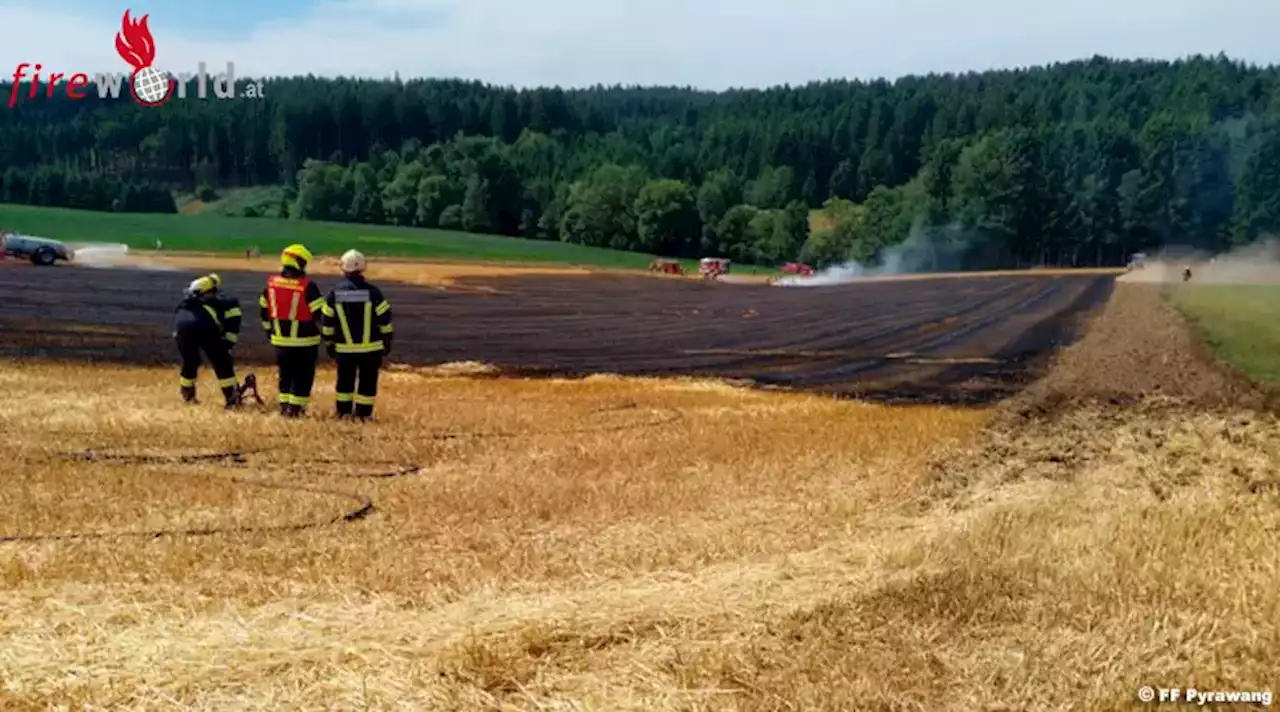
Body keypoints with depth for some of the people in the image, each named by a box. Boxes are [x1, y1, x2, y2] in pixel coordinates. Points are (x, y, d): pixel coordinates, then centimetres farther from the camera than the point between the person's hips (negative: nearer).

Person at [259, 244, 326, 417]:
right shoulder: (308, 286, -17)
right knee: (303, 376, 5)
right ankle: (295, 408, 4)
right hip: (304, 341, -5)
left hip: (280, 340, 5)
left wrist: (269, 330, 24)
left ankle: (284, 406, 20)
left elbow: (264, 310, 11)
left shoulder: (271, 283, 1)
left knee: (285, 374, 18)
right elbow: (320, 313, -14)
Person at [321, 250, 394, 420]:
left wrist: (329, 343, 14)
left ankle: (343, 412, 20)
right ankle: (363, 413, 8)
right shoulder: (372, 292, -10)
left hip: (344, 348, 2)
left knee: (345, 380, 15)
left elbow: (327, 323, 3)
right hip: (370, 348, -2)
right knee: (367, 381, 7)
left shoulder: (334, 293, -3)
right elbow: (384, 319, -5)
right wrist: (387, 341, 7)